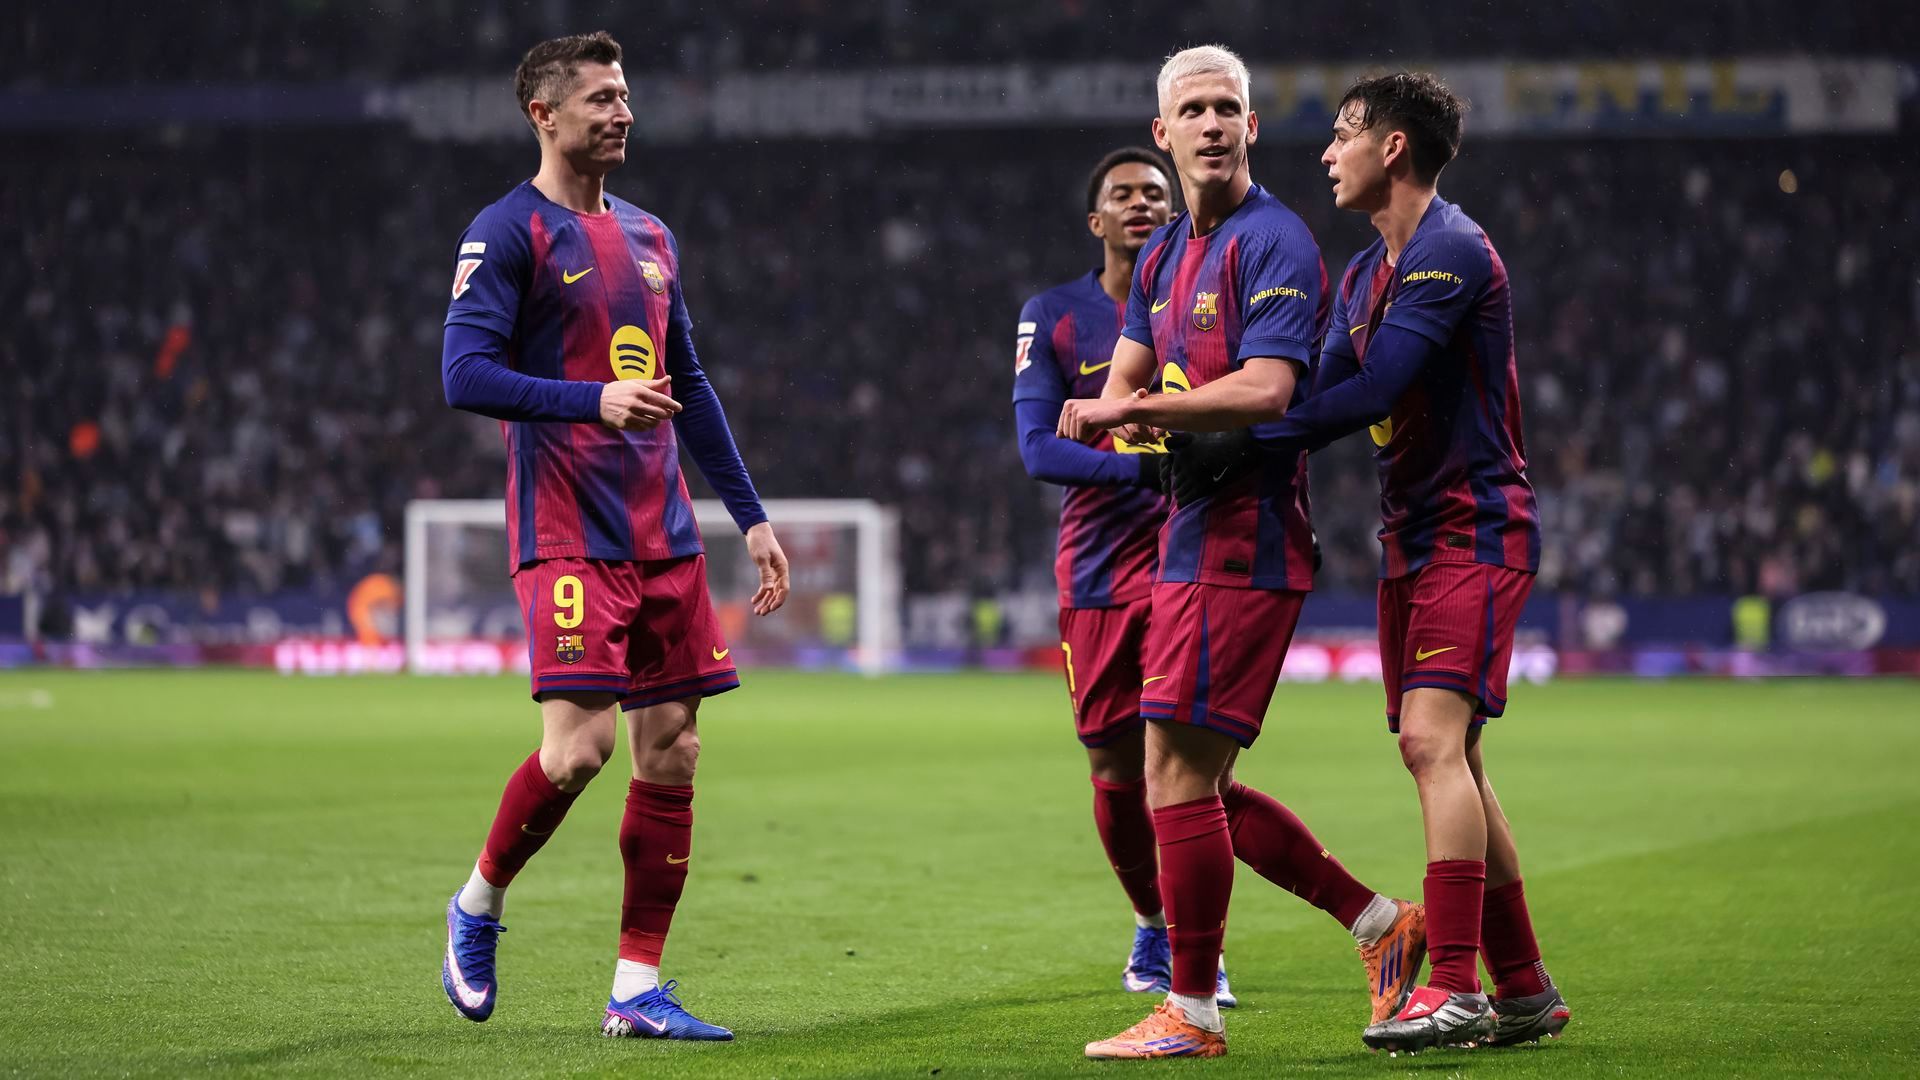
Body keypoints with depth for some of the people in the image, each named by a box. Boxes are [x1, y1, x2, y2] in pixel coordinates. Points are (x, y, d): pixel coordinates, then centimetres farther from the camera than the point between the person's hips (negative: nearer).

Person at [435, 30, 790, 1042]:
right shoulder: (508, 232, -4)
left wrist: (751, 515, 20)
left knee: (671, 753, 2)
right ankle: (478, 904, 10)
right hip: (567, 532, -7)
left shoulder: (648, 237, 18)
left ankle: (637, 989, 7)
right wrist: (594, 400, -25)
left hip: (663, 536, 7)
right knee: (576, 746, -16)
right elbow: (465, 375, -14)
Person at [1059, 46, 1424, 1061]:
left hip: (1242, 542, -10)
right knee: (1198, 786, 11)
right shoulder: (1164, 254, 17)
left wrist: (1133, 410, -18)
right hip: (1192, 539, 10)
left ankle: (1192, 1012, 0)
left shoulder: (1273, 242, -12)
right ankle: (1381, 926, 19)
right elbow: (1122, 382, 15)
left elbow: (1265, 392, -22)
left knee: (1177, 773, -8)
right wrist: (1127, 417, -8)